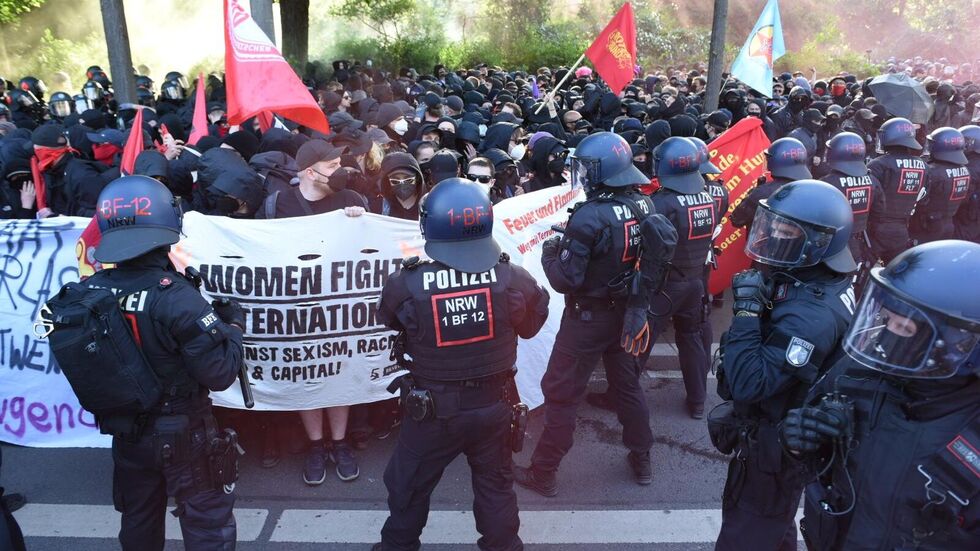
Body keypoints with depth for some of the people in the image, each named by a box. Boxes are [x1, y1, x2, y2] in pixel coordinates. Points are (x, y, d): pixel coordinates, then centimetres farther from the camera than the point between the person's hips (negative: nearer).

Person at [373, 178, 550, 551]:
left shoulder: (405, 285, -22)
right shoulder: (512, 279, -17)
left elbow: (387, 319, 1)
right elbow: (532, 323, 1)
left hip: (433, 409, -1)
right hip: (494, 404, 2)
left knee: (408, 486, 23)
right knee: (495, 485, 23)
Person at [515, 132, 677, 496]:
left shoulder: (589, 217, -24)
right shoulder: (645, 208, -3)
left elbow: (565, 280, -22)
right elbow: (664, 250, 6)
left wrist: (550, 253, -4)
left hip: (589, 318, -7)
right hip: (628, 314, 7)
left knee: (561, 394, 6)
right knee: (628, 385, 22)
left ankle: (543, 474, 17)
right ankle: (641, 461, 36)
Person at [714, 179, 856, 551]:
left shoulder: (811, 316, -32)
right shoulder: (823, 284, -1)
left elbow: (749, 382, -35)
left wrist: (746, 310, -34)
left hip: (773, 446, -9)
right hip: (785, 433, 9)